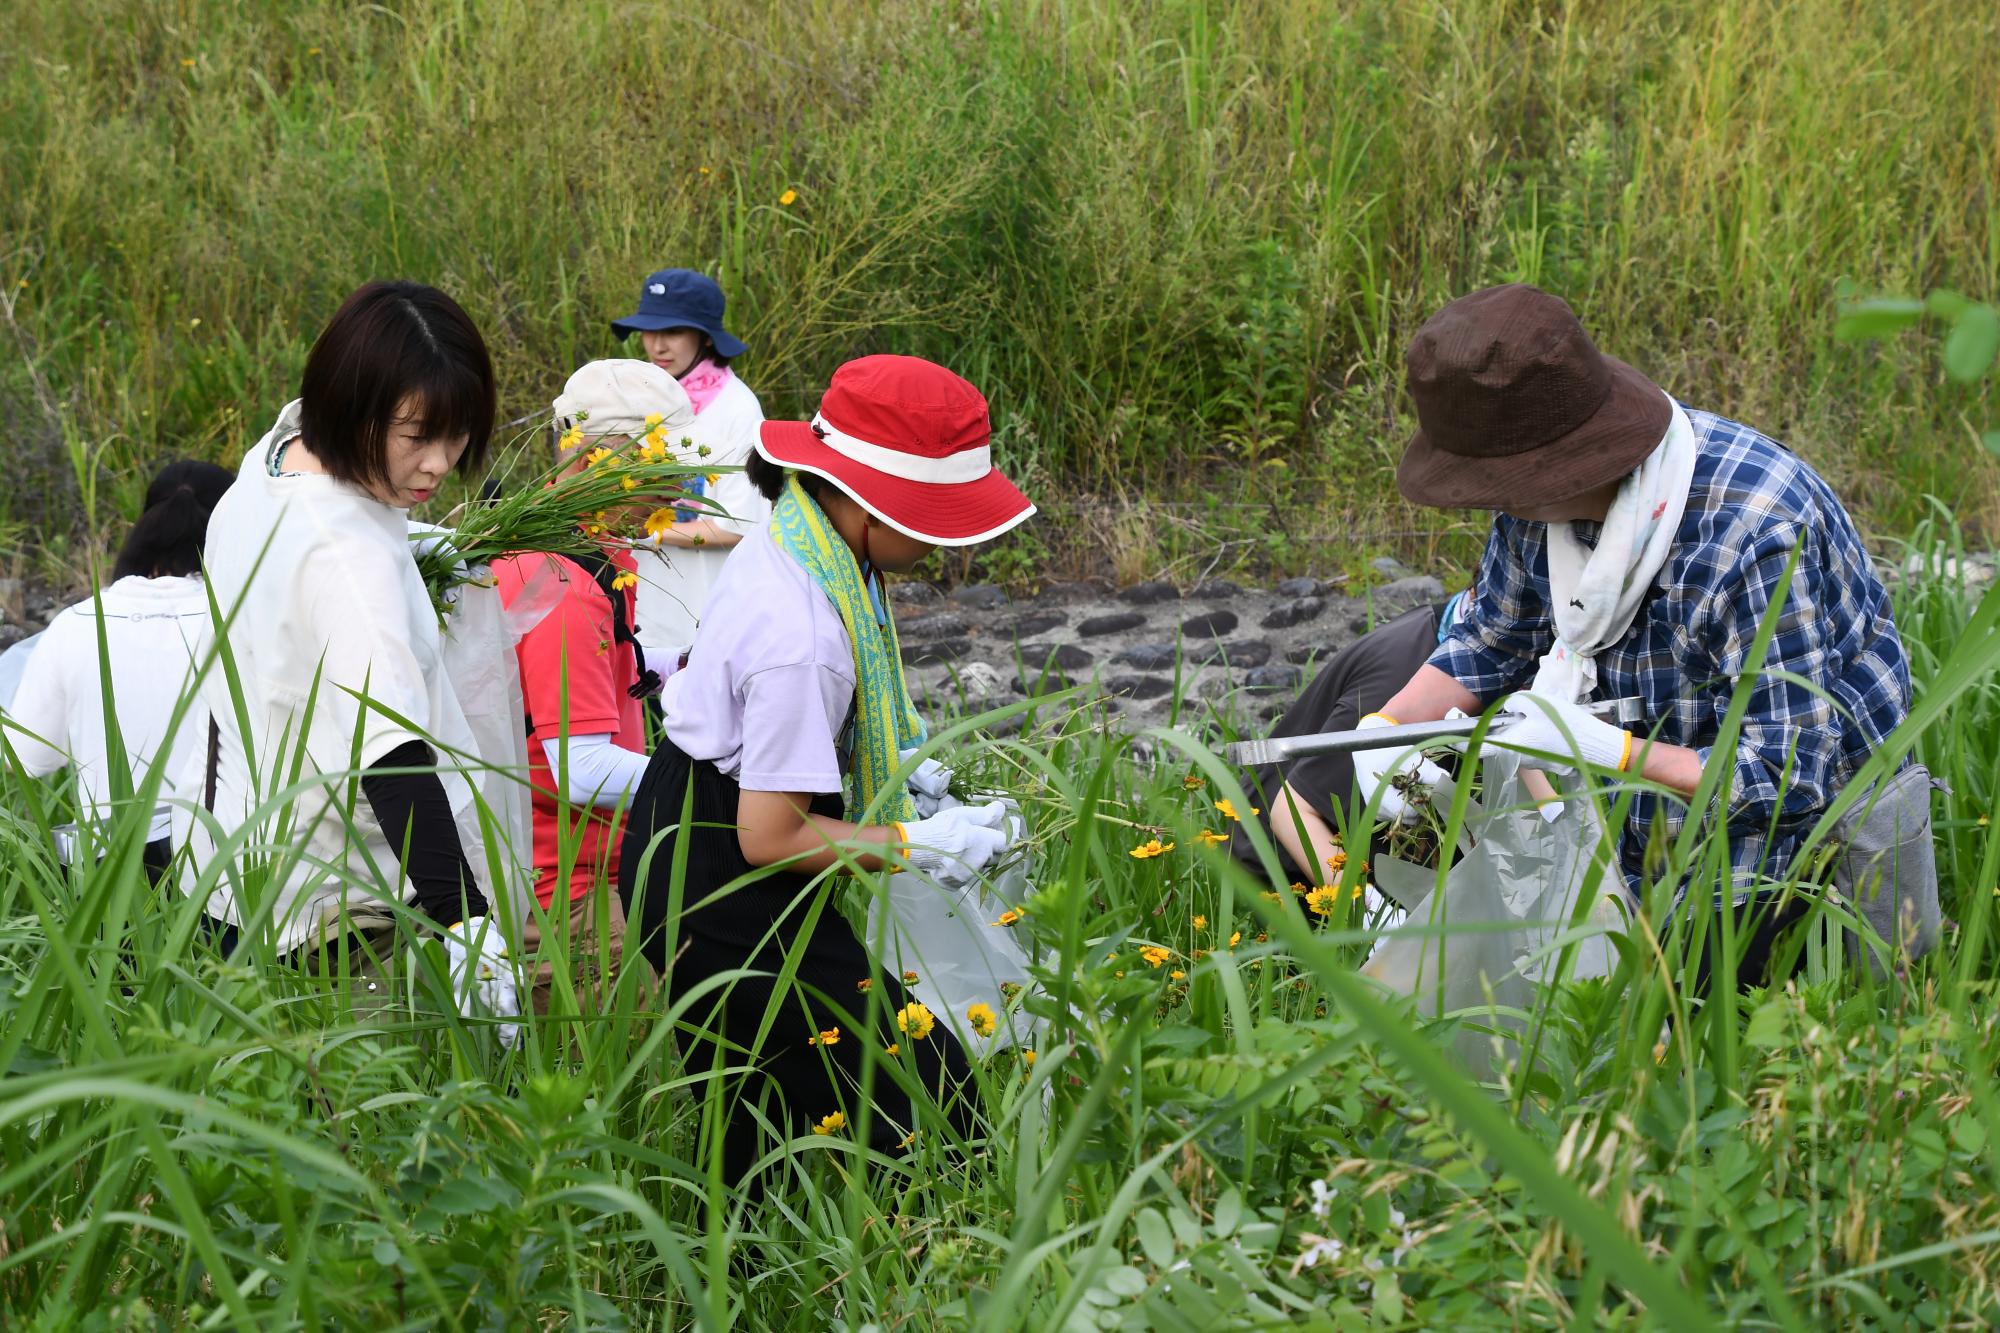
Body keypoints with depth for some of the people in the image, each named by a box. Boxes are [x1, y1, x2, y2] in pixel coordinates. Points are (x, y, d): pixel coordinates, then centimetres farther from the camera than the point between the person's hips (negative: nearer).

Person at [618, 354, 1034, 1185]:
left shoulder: (783, 547, 0)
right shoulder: (802, 639, -30)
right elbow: (769, 837, -24)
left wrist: (891, 770, 11)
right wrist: (920, 845, -17)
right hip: (723, 892, -11)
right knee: (917, 1097, -8)